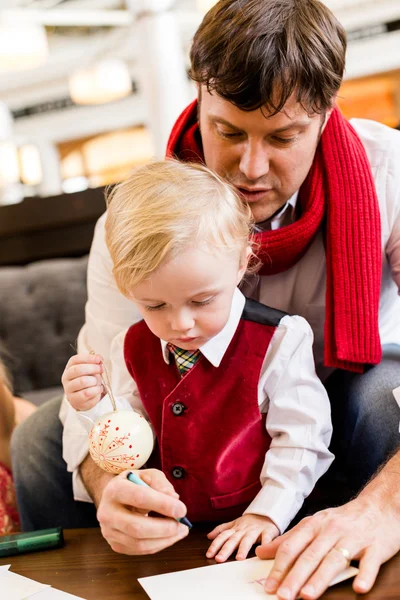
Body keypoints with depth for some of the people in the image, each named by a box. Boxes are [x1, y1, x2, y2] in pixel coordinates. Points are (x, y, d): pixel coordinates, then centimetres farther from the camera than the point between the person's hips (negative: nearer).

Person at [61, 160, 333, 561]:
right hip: (167, 533, 4)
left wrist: (266, 514, -17)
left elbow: (301, 441, -9)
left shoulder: (278, 342, -11)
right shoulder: (132, 349, 3)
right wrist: (96, 407, -10)